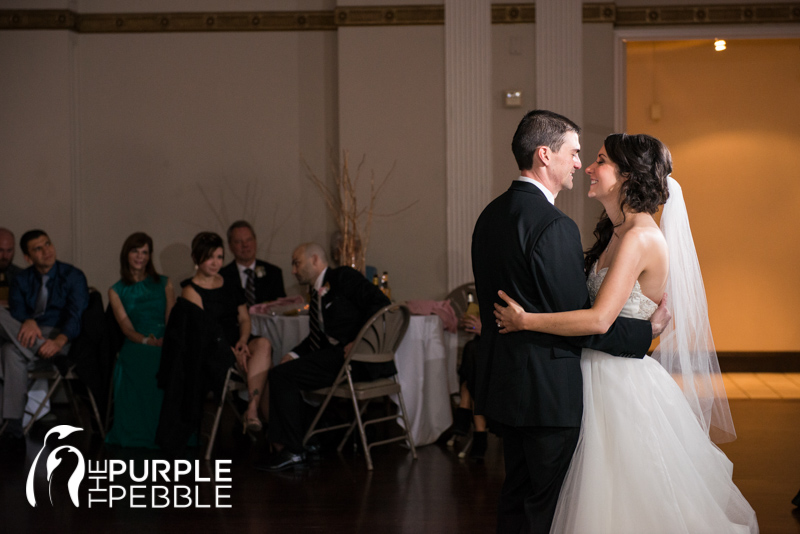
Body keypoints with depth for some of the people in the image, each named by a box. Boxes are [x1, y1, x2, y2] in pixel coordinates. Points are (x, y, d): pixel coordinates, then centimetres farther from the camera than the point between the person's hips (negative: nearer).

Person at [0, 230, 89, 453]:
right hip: (28, 335, 4)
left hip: (58, 338, -4)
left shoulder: (73, 276, 3)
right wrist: (27, 322, -26)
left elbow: (76, 316, -9)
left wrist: (59, 341, -28)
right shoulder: (22, 281, 16)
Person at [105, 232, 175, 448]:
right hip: (135, 347, -1)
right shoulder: (116, 291, 18)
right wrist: (146, 340, -20)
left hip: (164, 345, 1)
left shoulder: (164, 284, 20)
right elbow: (125, 326, 3)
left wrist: (164, 341, -15)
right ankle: (141, 433, -25)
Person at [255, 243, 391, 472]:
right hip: (333, 355, 9)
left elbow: (380, 302, -14)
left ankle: (291, 451, -9)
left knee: (282, 375, -14)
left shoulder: (343, 277, -2)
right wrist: (294, 355, 4)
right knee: (282, 373, 12)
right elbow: (317, 337, 21)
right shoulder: (316, 294, 24)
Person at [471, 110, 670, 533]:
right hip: (548, 388, -9)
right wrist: (646, 332, -8)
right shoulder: (554, 226, -20)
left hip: (503, 381, 9)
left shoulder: (491, 214, 8)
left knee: (517, 492, 18)